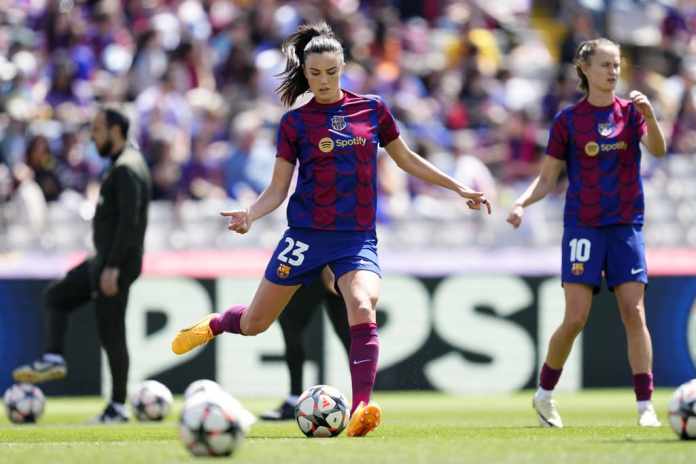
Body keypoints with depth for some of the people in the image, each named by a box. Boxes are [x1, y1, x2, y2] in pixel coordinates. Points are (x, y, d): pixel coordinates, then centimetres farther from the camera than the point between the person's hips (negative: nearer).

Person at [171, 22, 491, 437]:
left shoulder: (372, 109, 5)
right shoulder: (296, 122, 0)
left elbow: (406, 159, 18)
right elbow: (278, 189, 1)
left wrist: (460, 189, 18)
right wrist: (250, 214, -18)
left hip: (358, 237, 0)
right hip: (307, 232, 0)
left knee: (363, 309, -28)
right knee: (254, 324, 8)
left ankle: (361, 409, -32)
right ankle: (214, 325, 43)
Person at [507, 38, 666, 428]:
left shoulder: (630, 112, 5)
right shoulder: (569, 120, 2)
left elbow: (658, 149, -13)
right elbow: (548, 178, 5)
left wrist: (649, 116, -32)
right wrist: (522, 203, -14)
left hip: (626, 226, 2)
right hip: (583, 227, -1)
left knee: (635, 314, -5)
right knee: (576, 319, -7)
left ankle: (646, 406, -4)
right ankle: (545, 394, 14)